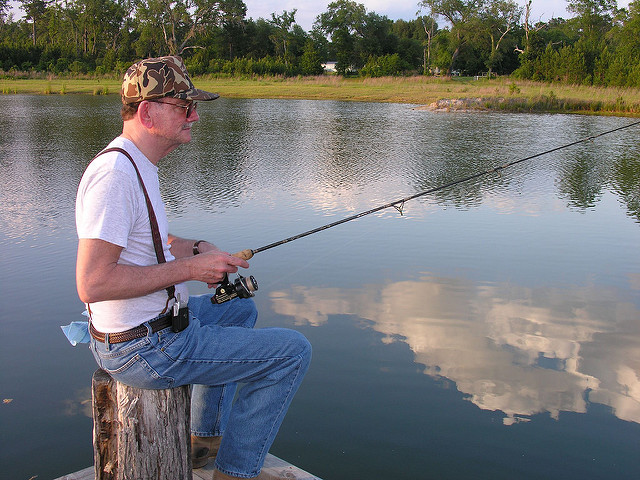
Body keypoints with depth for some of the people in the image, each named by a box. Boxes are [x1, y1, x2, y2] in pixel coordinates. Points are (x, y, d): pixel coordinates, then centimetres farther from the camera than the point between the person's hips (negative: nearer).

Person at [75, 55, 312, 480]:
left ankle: (207, 436, 36)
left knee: (240, 308, 32)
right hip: (146, 350, -10)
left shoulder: (139, 163, 8)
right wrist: (189, 268, -21)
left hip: (156, 321, 10)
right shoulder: (115, 171, -24)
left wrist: (198, 249, 3)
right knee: (293, 351, -5)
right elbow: (92, 283, -29)